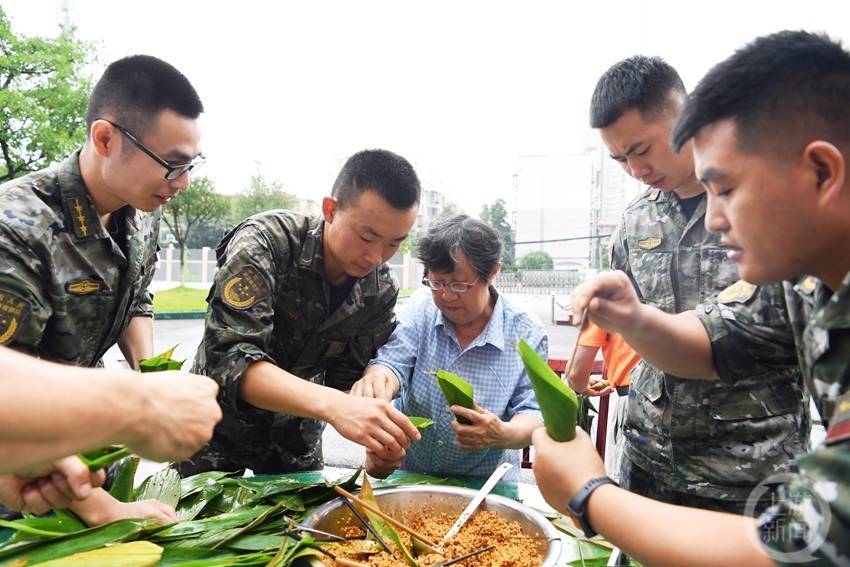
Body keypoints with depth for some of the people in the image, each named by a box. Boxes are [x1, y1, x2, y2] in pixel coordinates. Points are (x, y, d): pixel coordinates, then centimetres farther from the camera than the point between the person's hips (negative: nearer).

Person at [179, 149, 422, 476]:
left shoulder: (381, 290, -14)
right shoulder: (264, 243, -28)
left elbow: (350, 378, -9)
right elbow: (229, 358, -37)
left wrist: (383, 440, -28)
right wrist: (329, 404, -51)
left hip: (296, 431, 3)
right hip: (223, 423, -3)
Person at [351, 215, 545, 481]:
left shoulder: (527, 333, -7)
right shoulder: (420, 307, 0)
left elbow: (533, 415, -6)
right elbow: (393, 363, -10)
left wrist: (503, 435, -28)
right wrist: (377, 379, -34)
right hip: (406, 471, 2)